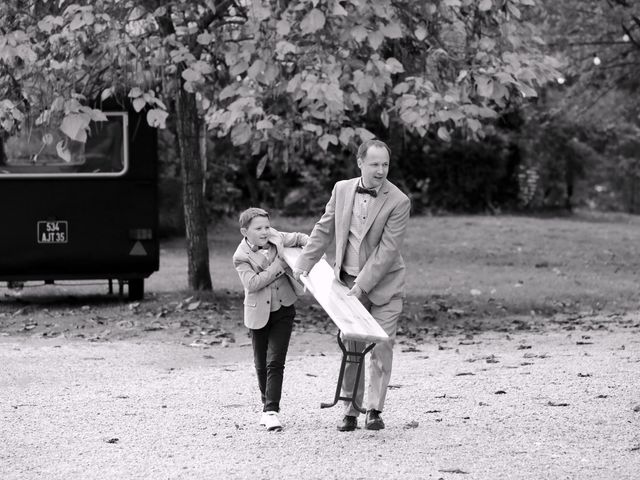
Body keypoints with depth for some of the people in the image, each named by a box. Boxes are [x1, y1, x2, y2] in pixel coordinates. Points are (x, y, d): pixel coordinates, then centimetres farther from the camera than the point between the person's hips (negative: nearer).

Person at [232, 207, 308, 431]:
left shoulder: (276, 238, -2)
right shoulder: (241, 257, -13)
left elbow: (299, 238, 17)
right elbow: (252, 283, -24)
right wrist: (279, 265, -23)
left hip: (283, 310, 1)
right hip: (259, 314, -1)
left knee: (275, 362, -9)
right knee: (261, 364, 11)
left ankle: (271, 410, -11)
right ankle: (267, 405, 31)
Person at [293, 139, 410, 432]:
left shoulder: (398, 202, -14)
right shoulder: (342, 190, -1)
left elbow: (387, 250, -17)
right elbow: (324, 230, 10)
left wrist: (363, 285, -20)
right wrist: (303, 264, 6)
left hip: (382, 284, -3)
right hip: (348, 281, 3)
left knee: (381, 347, -4)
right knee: (351, 348, 6)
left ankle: (374, 410, 3)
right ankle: (350, 411, 11)